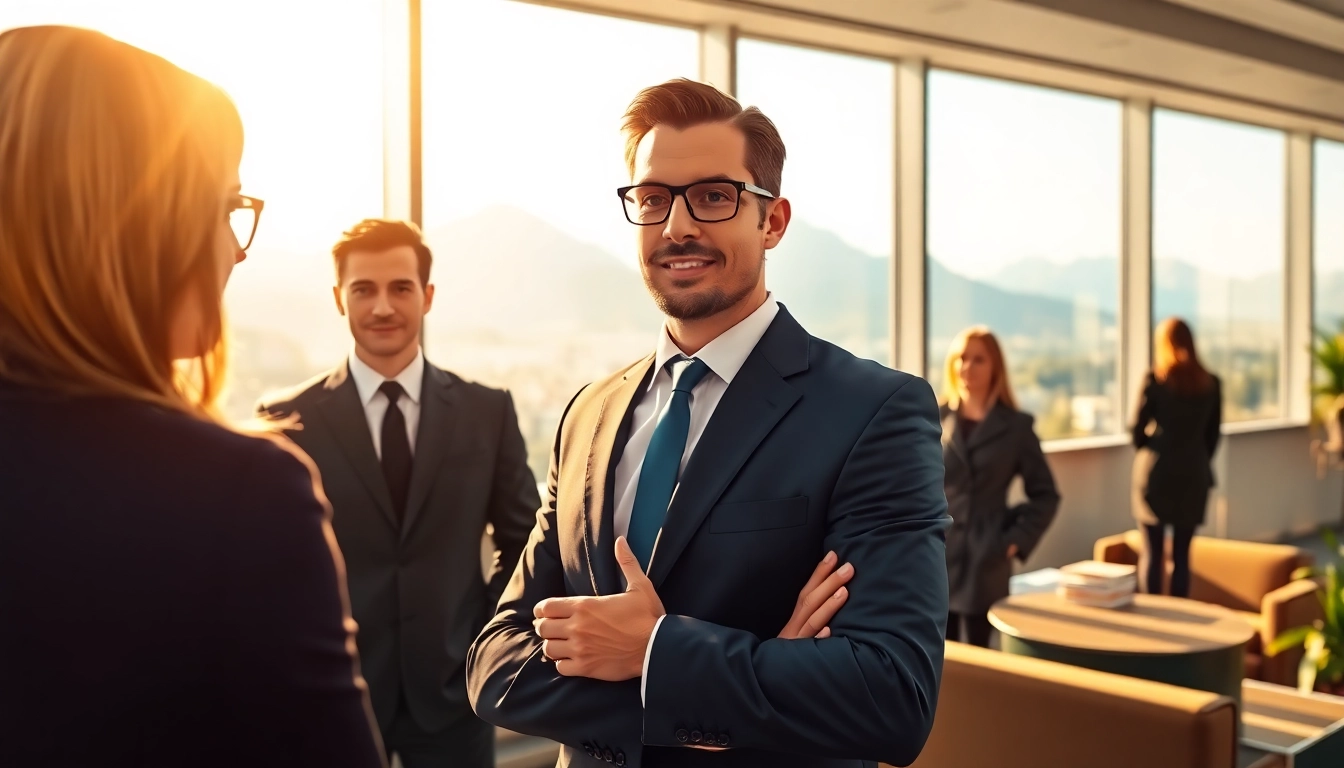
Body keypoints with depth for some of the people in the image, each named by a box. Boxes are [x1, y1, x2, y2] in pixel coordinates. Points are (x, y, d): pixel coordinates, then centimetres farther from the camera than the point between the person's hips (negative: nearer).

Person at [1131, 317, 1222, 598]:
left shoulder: (1155, 379, -8)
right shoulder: (1211, 383, 2)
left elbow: (1139, 430, -4)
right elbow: (1213, 433, 7)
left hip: (1156, 473, -3)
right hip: (1193, 475, 3)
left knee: (1152, 554, 3)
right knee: (1182, 555, 9)